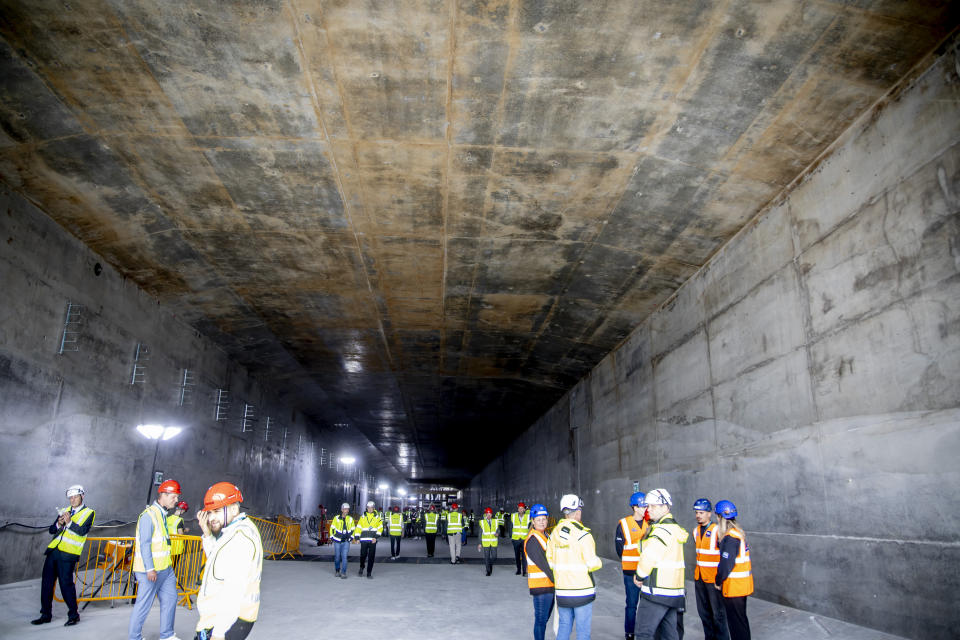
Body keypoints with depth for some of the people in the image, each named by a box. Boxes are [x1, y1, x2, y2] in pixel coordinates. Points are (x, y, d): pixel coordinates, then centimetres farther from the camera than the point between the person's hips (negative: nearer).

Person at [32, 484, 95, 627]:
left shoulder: (89, 513, 1)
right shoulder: (64, 511, 18)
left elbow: (82, 531, -13)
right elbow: (51, 530, 14)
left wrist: (69, 522, -24)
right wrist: (58, 524, -7)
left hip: (68, 554, -6)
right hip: (53, 551, 6)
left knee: (66, 583, -7)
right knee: (46, 582, 9)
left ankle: (73, 615, 5)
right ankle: (46, 614, 22)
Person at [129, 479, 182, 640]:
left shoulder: (162, 514, 13)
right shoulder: (149, 515, -16)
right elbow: (144, 544, -19)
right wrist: (150, 569, -21)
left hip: (165, 569, 10)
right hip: (150, 570, -10)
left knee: (170, 598, 13)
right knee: (144, 604, 0)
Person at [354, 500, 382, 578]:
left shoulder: (377, 517, 6)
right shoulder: (362, 517, 9)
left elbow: (380, 528, 2)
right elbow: (358, 527, 9)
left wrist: (376, 537, -9)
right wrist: (357, 538, -1)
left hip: (373, 540, 0)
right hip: (364, 540, 0)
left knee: (371, 557, 0)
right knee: (363, 555, 0)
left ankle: (369, 573, 8)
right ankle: (361, 568, 28)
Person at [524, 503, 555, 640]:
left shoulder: (544, 535, 13)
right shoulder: (532, 540, -17)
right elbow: (543, 564, -22)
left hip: (550, 585, 9)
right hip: (541, 586, -9)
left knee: (545, 618, 19)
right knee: (541, 619, -1)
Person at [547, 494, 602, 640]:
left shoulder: (554, 533, 4)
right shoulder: (583, 534, -15)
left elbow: (550, 560, 6)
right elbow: (592, 564, -16)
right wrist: (598, 562, 4)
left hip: (561, 591, 5)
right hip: (582, 590, -5)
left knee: (564, 626, 17)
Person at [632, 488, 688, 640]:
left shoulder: (662, 530, -17)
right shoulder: (674, 527, 14)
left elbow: (649, 557, -21)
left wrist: (639, 576, -5)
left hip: (657, 592, -10)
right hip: (674, 591, 10)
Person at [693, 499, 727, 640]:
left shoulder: (717, 531, -14)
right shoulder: (696, 531, 9)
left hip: (713, 578, -7)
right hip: (699, 578, 7)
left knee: (717, 613, 1)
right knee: (703, 612, 15)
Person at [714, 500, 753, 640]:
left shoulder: (730, 537, -21)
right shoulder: (739, 533, 8)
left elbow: (726, 565, -24)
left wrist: (718, 581, -9)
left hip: (734, 587, -9)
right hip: (743, 585, 9)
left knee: (736, 622, 1)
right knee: (741, 619, 20)